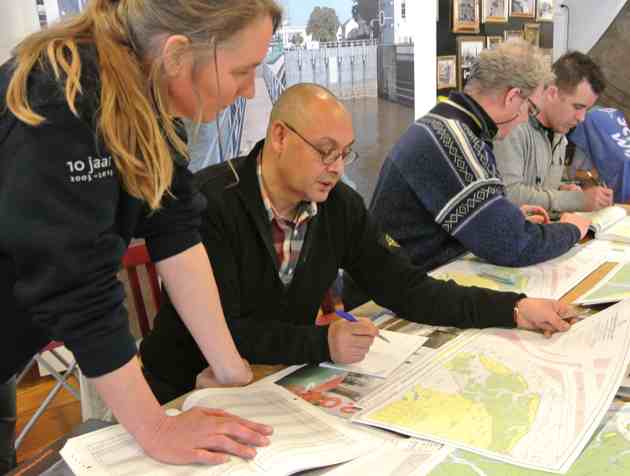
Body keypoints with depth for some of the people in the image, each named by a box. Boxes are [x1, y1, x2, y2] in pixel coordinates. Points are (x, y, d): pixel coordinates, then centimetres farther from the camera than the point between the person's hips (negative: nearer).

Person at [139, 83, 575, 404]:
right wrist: (324, 343, -35)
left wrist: (513, 309, -9)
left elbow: (404, 288, -2)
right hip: (189, 390, -4)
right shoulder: (212, 202, -22)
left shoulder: (341, 205, -4)